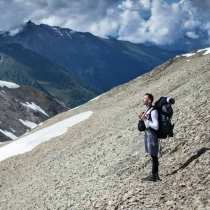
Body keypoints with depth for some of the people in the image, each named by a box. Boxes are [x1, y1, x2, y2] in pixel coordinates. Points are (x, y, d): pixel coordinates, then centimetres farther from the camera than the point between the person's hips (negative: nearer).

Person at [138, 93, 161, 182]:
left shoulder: (153, 111, -20)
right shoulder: (147, 110, 8)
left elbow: (156, 126, -23)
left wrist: (145, 120, -22)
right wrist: (142, 118, 4)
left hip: (152, 135, -9)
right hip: (147, 134, 9)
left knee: (153, 156, 1)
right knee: (153, 156, 15)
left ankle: (153, 176, 9)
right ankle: (155, 174, 24)